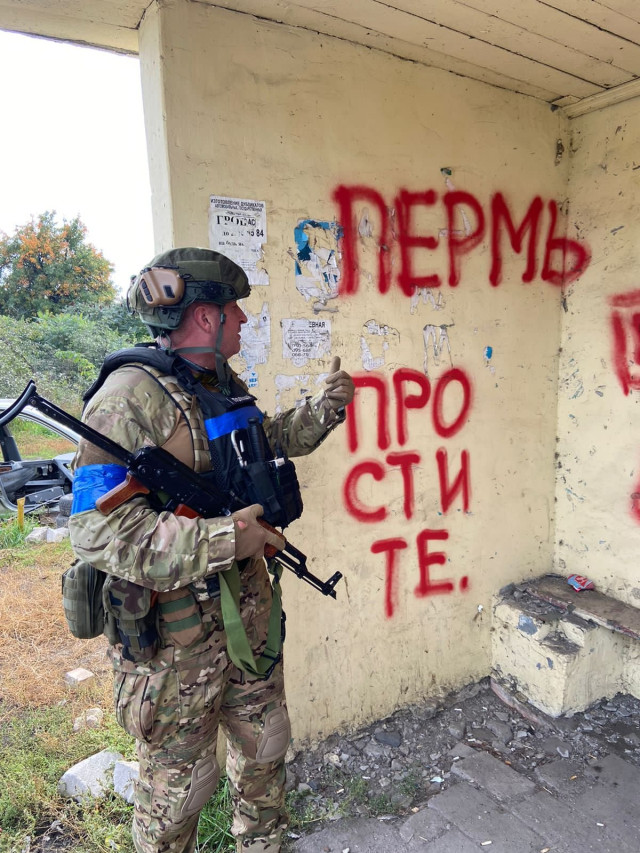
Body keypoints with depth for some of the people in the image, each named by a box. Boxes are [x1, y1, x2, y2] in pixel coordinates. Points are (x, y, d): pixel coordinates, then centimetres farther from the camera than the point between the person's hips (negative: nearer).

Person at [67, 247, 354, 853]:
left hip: (249, 605, 8)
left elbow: (265, 441, 23)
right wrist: (219, 539, -32)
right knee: (179, 778, 14)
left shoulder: (223, 384, 5)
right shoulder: (131, 397, -22)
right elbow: (97, 528, -28)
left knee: (264, 740, 25)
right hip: (173, 630, -8)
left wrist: (322, 410, 11)